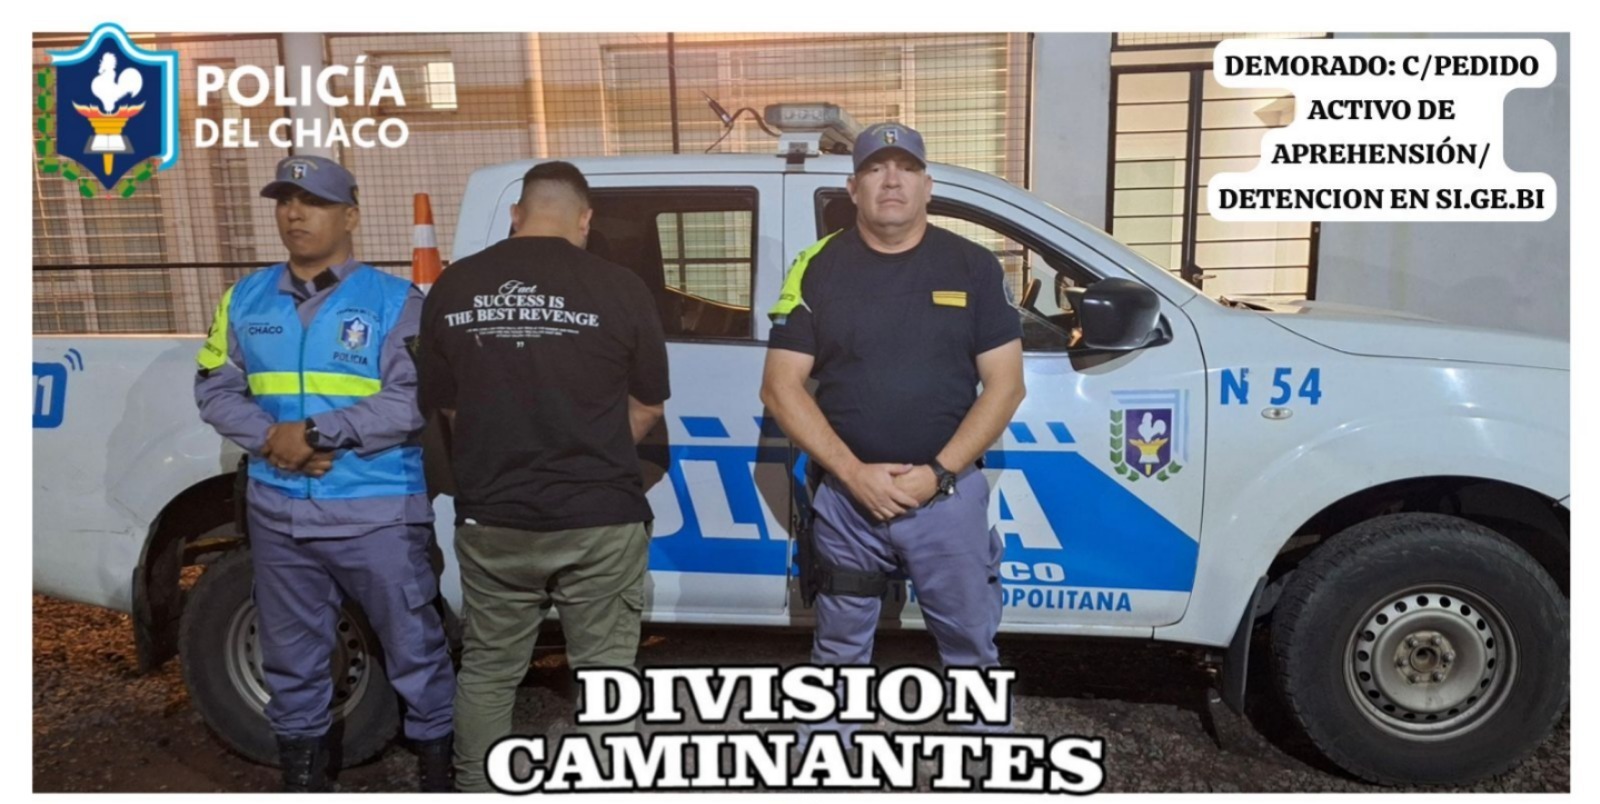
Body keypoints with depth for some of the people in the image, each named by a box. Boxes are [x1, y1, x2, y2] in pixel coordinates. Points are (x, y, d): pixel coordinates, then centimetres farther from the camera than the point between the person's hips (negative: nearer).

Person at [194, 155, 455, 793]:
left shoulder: (395, 301, -6)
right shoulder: (246, 299, 9)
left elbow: (412, 402, -15)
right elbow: (216, 389, 8)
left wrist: (315, 432, -19)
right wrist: (271, 439, -10)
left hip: (378, 512, -4)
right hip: (277, 511, 5)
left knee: (412, 644, 6)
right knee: (291, 653, 17)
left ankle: (436, 752, 25)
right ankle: (300, 764, 36)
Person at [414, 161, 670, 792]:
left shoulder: (453, 288, -1)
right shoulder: (618, 288, -9)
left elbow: (442, 403, 10)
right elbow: (648, 407, 1)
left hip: (491, 519, 3)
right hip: (600, 519, -2)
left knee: (487, 671, 20)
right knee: (604, 675, 12)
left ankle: (474, 791, 33)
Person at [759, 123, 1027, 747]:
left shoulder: (973, 267, 2)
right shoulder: (818, 269, 1)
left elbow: (1004, 383, -1)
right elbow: (781, 387, -2)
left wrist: (939, 471, -11)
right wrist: (853, 472, -12)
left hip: (949, 493, 0)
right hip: (845, 496, 0)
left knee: (972, 647, 10)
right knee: (839, 651, 14)